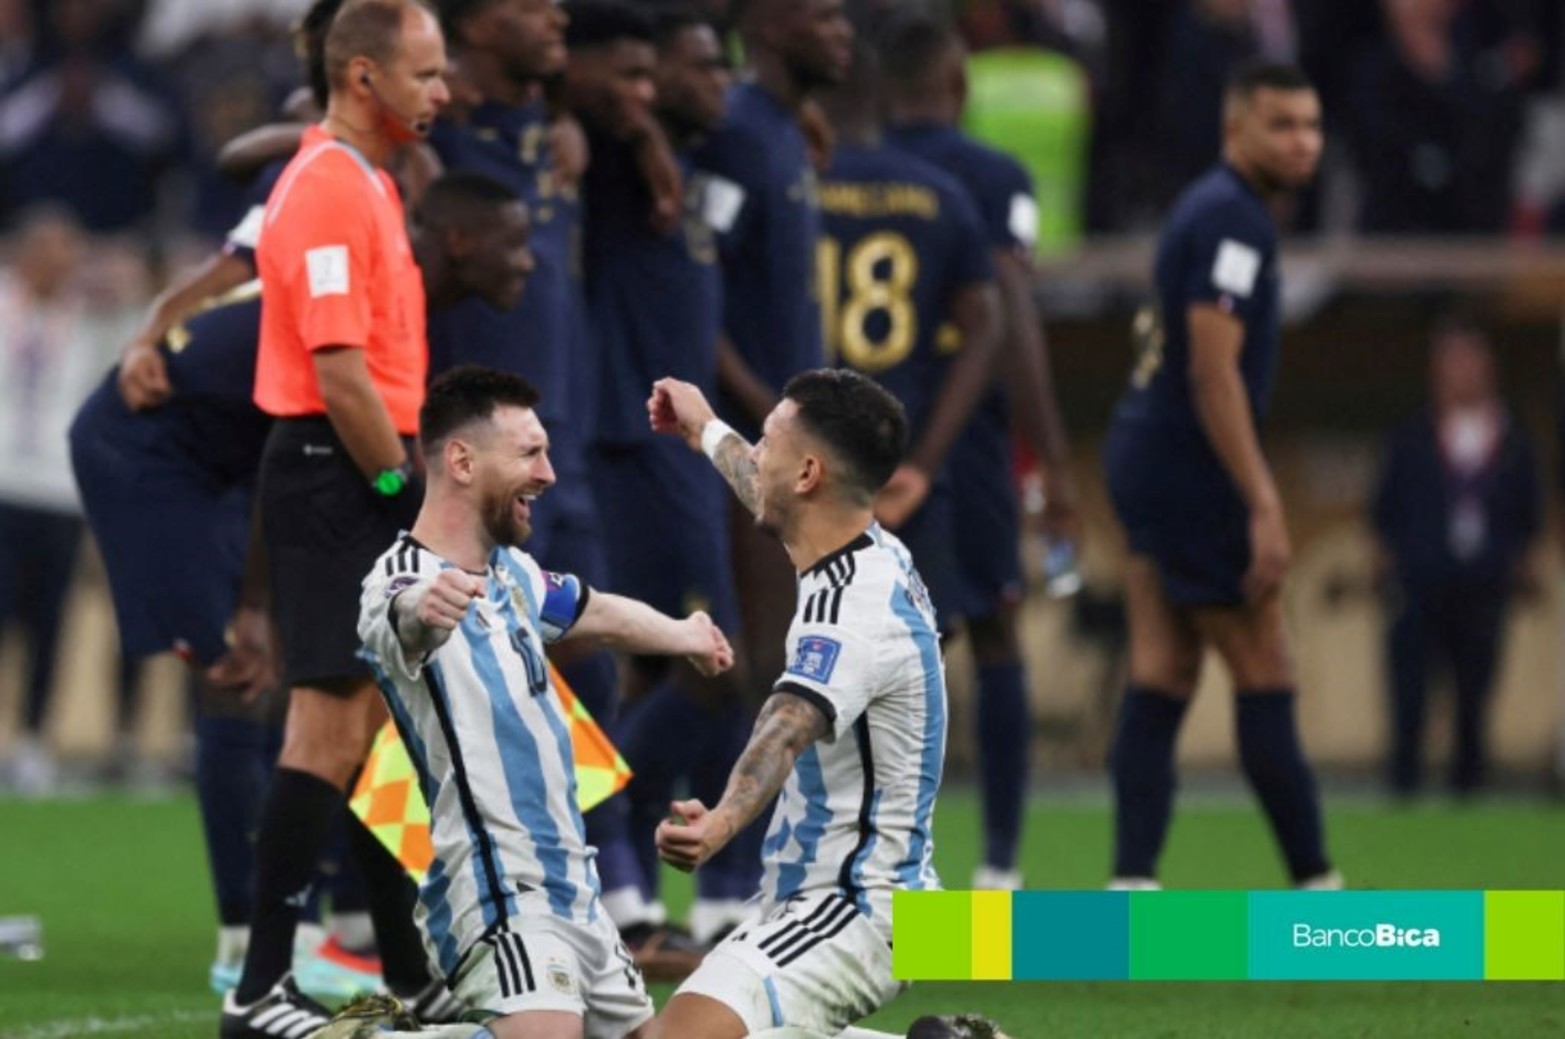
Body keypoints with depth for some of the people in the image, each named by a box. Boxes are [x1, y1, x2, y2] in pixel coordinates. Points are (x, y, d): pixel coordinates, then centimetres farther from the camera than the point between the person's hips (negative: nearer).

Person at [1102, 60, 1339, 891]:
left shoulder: (1210, 209, 16)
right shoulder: (1232, 218, -15)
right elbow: (1214, 372, -21)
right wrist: (1263, 507, -23)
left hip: (1148, 458, 10)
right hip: (1190, 471, -10)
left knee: (1161, 680, 4)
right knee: (1266, 681, -4)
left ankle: (1131, 885, 0)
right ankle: (1317, 891, 1)